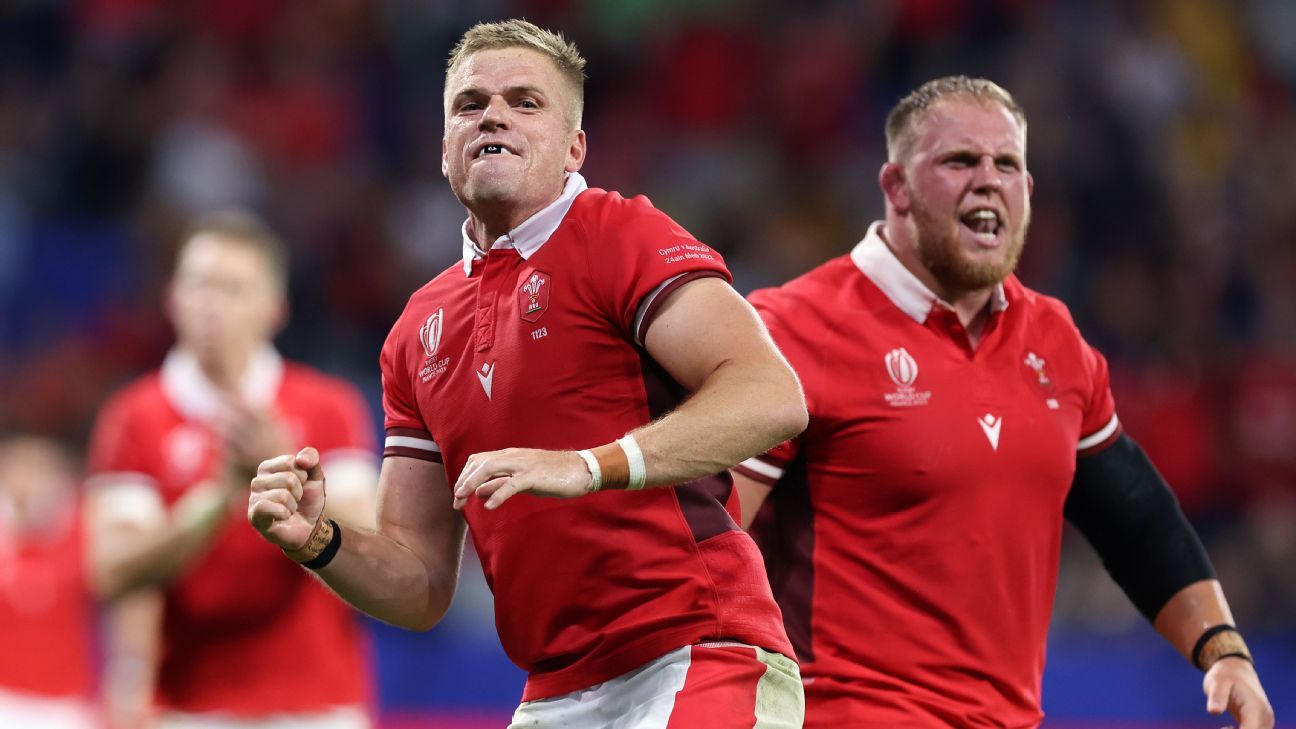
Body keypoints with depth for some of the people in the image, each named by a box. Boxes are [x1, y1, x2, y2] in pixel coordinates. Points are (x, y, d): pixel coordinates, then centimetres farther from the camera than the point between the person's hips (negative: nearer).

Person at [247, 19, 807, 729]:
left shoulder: (621, 237, -2)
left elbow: (772, 397, -18)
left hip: (699, 663, -6)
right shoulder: (417, 334, 17)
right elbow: (422, 587, 18)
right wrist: (320, 543, -1)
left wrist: (590, 466, -26)